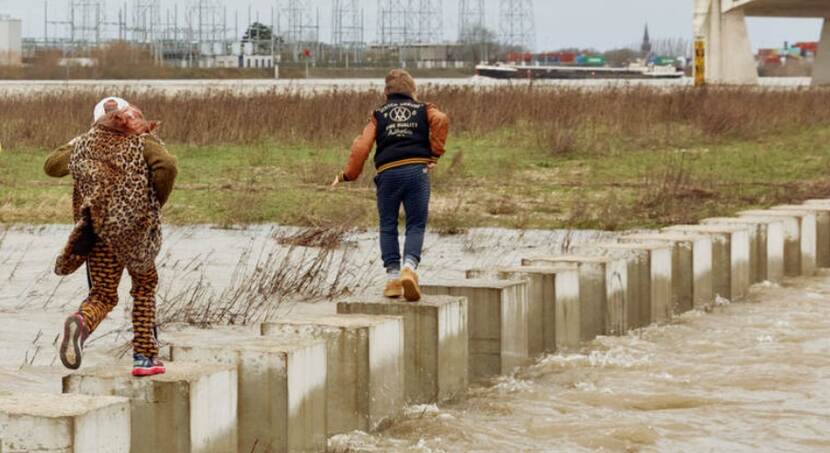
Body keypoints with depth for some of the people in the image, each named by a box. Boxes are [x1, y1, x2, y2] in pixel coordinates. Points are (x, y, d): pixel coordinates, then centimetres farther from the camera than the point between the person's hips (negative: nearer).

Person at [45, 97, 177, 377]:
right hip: (136, 228, -2)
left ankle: (80, 323, -27)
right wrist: (158, 201, 1)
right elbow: (166, 166, -14)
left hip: (99, 230, 2)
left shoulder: (84, 144, 12)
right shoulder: (142, 141, 4)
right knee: (144, 286, 19)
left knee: (102, 296, 9)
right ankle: (144, 356, 14)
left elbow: (51, 166, 20)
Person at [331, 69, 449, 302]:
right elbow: (441, 120, -7)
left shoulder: (379, 114, 17)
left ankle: (392, 276, 4)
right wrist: (435, 153, 0)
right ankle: (409, 268, -21)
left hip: (387, 172, 1)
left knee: (388, 227, 11)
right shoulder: (423, 109, 16)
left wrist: (347, 175, 11)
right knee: (416, 225, 2)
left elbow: (362, 146, 5)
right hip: (417, 170, -1)